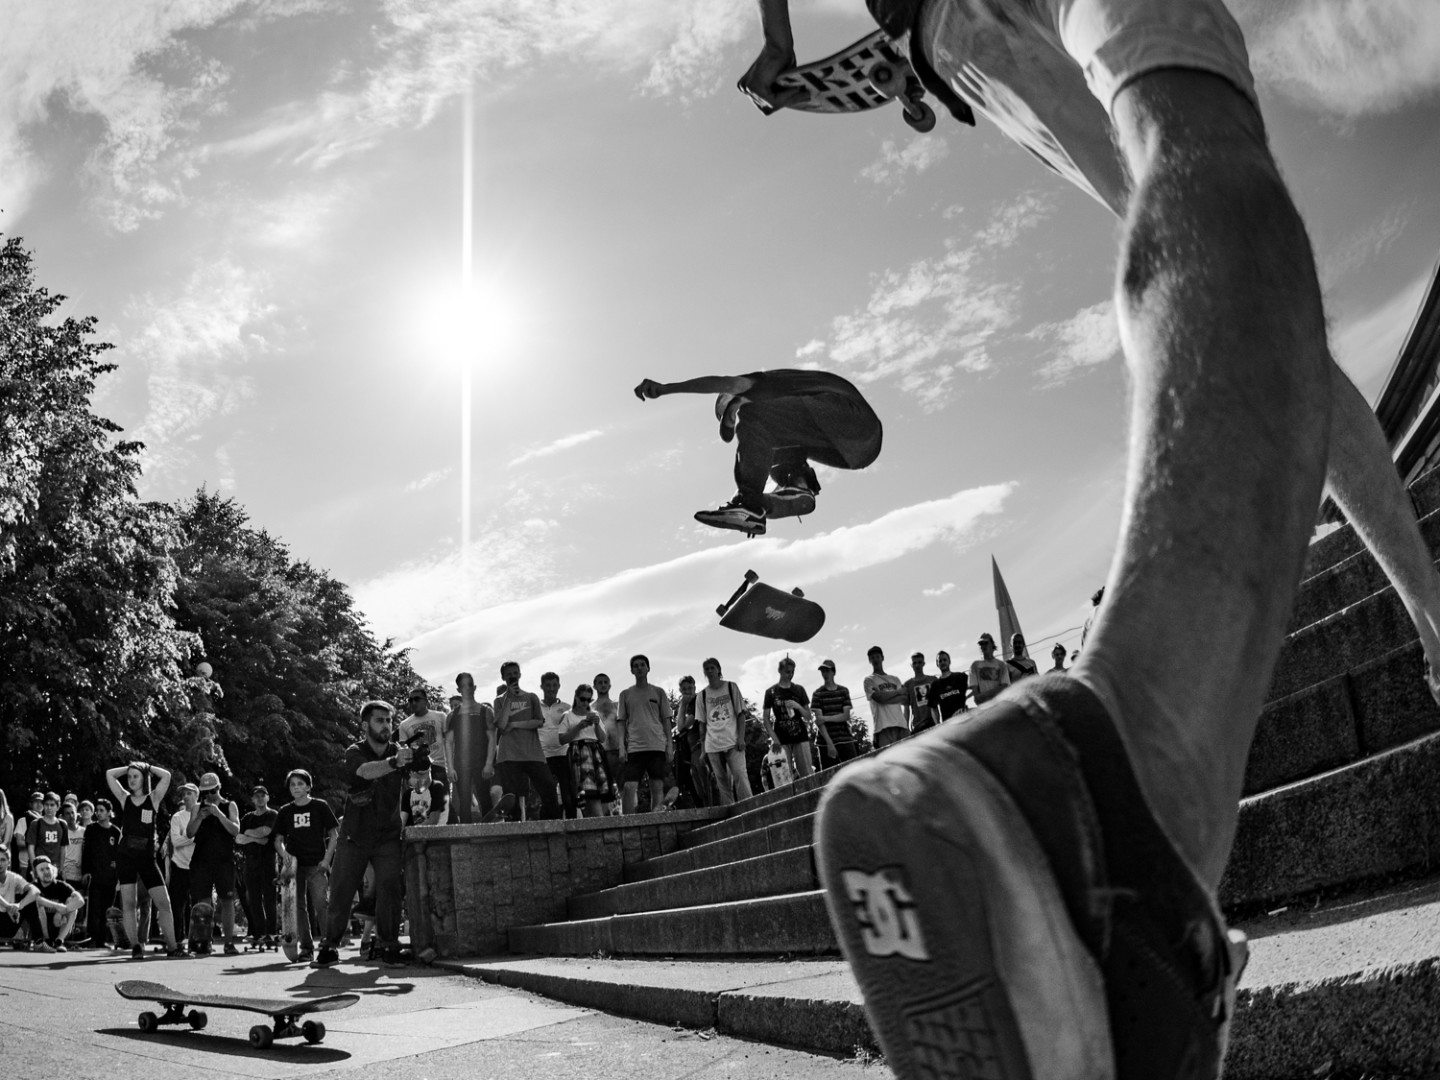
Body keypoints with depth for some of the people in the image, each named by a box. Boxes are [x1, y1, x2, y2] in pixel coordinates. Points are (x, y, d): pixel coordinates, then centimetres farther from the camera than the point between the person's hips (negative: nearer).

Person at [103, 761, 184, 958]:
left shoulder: (153, 799, 5)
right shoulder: (125, 799, 10)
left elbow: (166, 776, -6)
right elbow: (109, 774, 9)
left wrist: (146, 767, 6)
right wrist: (130, 767, 11)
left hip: (147, 857, -1)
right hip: (126, 857, 1)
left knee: (163, 902, -4)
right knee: (128, 903, -2)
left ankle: (172, 946, 0)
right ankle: (135, 946, 3)